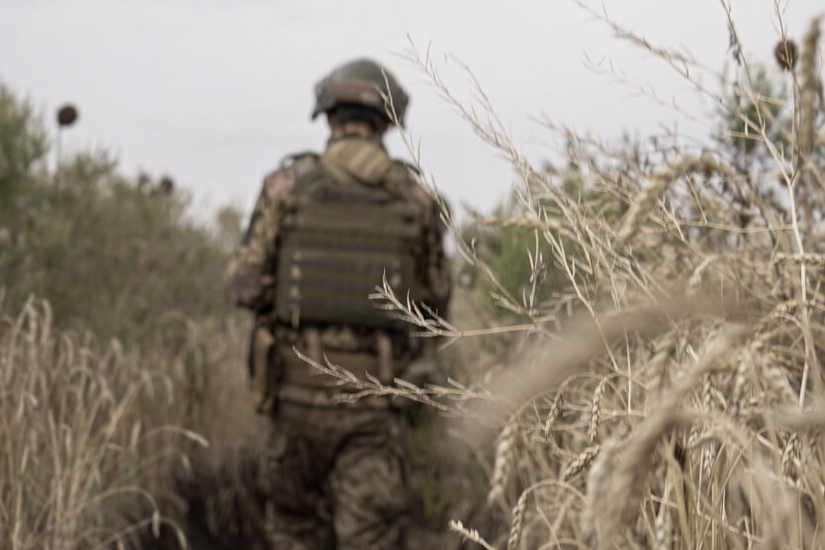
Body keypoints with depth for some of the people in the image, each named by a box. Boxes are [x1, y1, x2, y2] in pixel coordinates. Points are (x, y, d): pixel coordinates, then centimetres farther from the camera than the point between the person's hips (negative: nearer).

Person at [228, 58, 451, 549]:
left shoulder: (288, 184, -2)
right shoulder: (414, 196, 1)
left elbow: (247, 287, -4)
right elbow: (436, 304, 6)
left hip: (299, 385, 1)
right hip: (375, 397, 0)